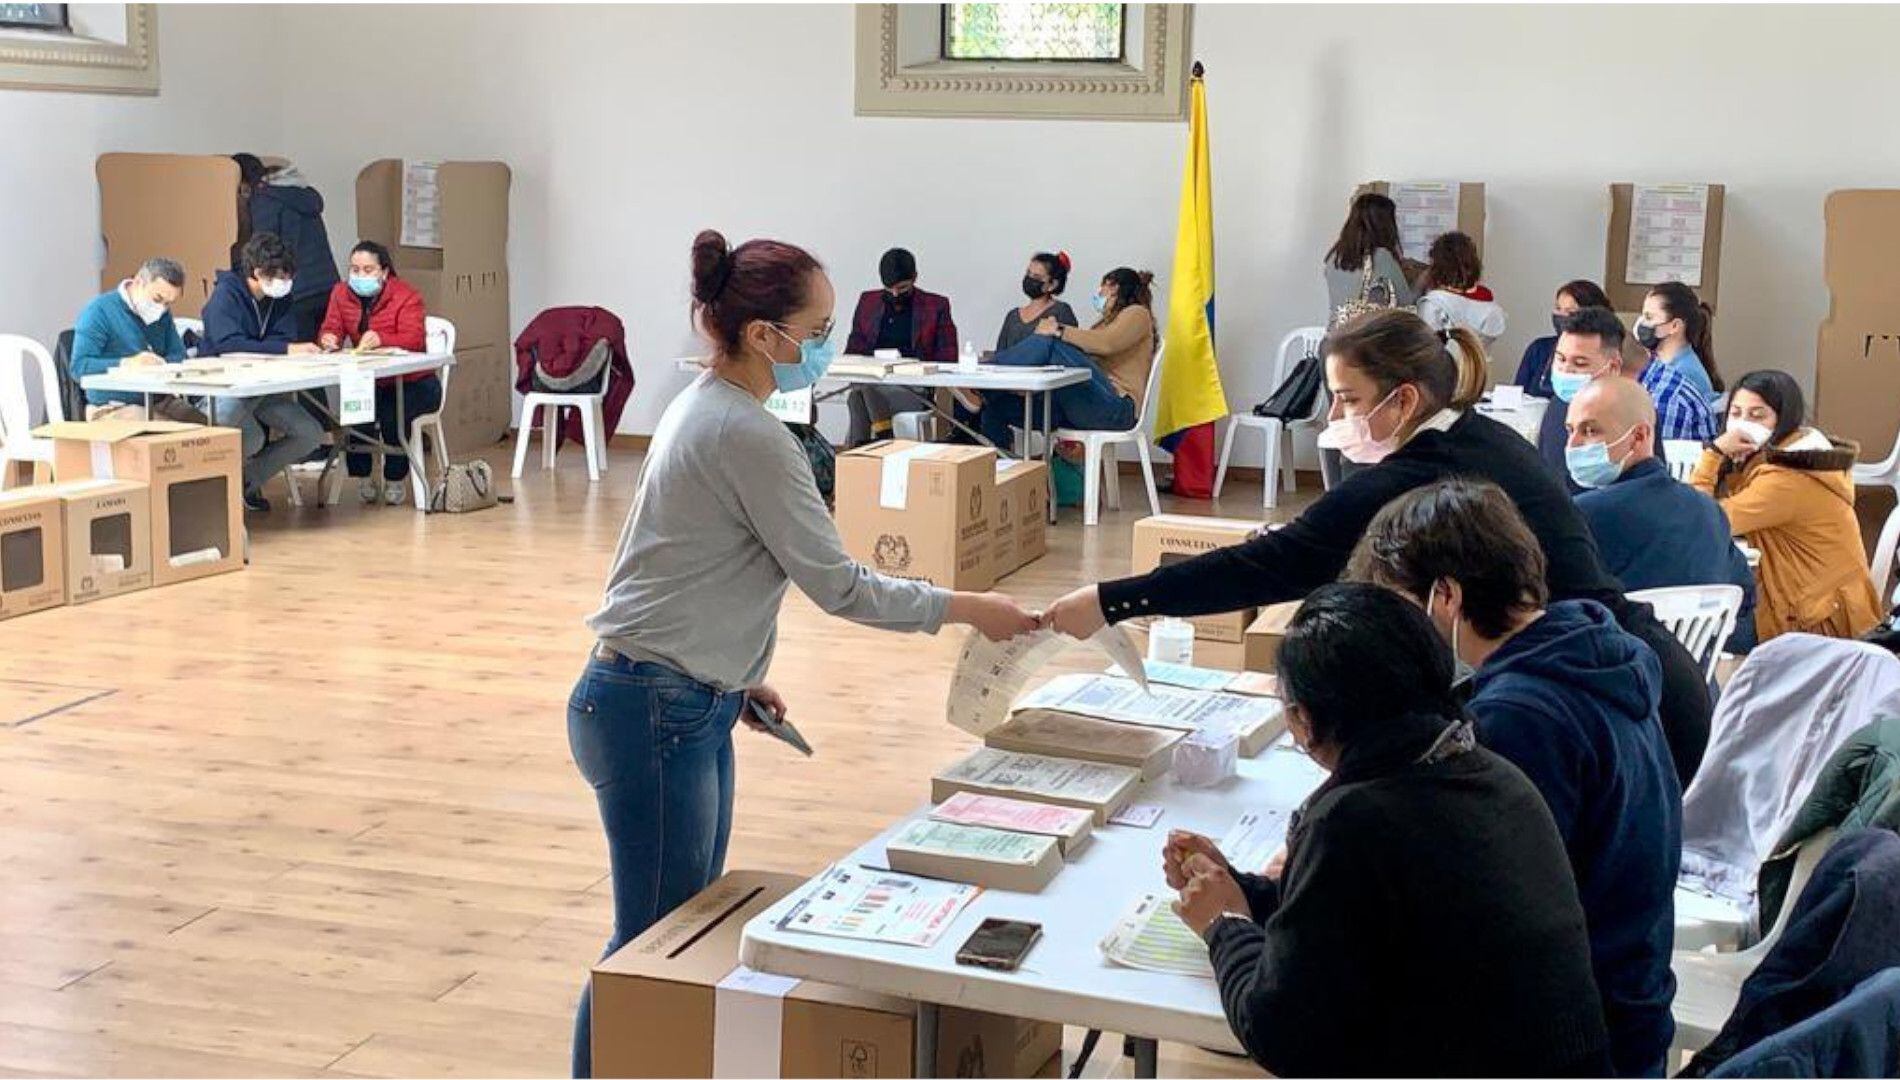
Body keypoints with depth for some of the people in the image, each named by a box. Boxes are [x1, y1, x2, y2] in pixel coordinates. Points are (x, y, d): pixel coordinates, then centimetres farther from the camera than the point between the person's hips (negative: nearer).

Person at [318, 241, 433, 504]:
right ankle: (362, 476, -5)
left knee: (392, 413, -32)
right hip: (369, 382, 3)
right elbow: (330, 329, -2)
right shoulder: (341, 294, 4)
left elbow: (413, 339, -25)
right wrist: (328, 339, -28)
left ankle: (395, 480, -6)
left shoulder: (407, 295, -11)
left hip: (413, 383, -3)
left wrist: (380, 339, -46)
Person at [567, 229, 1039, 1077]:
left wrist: (734, 677, 18)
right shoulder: (748, 436, -19)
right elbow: (838, 586, -17)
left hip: (682, 700, 10)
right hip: (656, 713, -10)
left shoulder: (706, 409, 10)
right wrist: (969, 609, -9)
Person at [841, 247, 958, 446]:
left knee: (862, 391, -34)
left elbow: (947, 360, 6)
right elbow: (853, 350, 19)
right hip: (870, 382, 3)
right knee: (856, 394, -35)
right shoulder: (868, 302, 18)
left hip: (914, 390, -2)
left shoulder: (936, 306, 9)